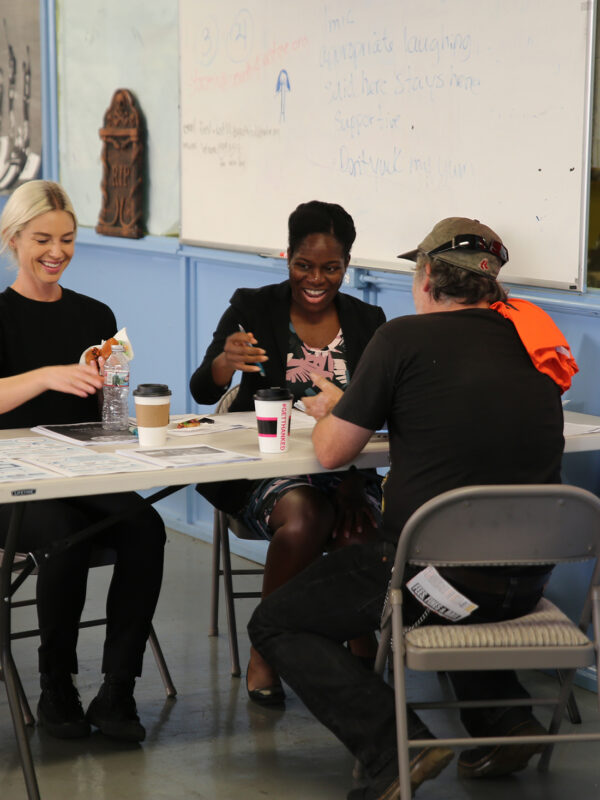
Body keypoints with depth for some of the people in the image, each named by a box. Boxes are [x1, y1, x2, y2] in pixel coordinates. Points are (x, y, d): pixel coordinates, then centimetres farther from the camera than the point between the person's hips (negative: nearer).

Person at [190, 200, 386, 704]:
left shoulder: (367, 323, 9)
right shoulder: (252, 310, 1)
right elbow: (202, 392, -10)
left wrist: (352, 486, -17)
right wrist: (226, 363, -35)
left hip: (345, 469, 2)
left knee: (363, 528, -30)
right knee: (305, 517, -34)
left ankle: (364, 653, -5)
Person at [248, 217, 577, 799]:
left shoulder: (406, 338, -9)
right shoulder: (530, 341, 8)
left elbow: (330, 452, -1)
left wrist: (332, 407, 21)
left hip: (434, 567, -7)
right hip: (526, 579, 7)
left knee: (274, 624, 10)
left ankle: (394, 744, -8)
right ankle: (505, 719, 22)